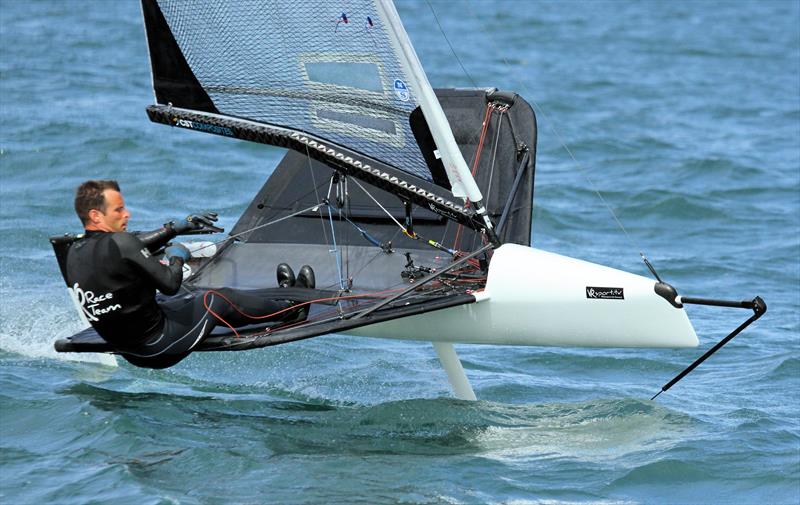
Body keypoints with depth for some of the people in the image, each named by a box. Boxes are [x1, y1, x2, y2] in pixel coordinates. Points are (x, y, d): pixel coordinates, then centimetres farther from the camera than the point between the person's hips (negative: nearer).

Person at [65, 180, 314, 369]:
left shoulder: (75, 252, 1)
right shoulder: (118, 243, -26)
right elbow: (170, 283, -22)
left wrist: (177, 228, 20)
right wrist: (175, 256, -1)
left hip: (126, 350, 9)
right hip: (158, 348, -9)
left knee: (191, 293, 26)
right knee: (220, 299, 12)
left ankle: (281, 296, 43)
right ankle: (292, 307, 37)